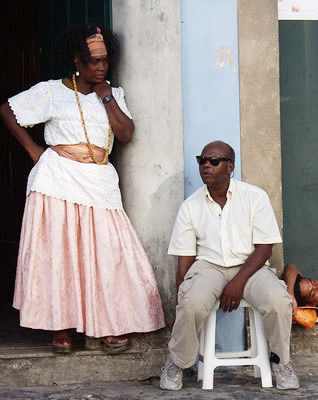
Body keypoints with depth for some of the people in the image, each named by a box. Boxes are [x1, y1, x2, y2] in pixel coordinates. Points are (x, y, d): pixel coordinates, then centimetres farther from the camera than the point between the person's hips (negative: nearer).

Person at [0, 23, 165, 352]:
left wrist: (106, 98, 1)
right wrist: (33, 149, 1)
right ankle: (61, 327, 8)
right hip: (58, 180, -2)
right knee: (57, 253, -1)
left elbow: (126, 134, 3)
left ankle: (111, 327, 7)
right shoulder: (52, 92, 6)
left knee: (108, 253, -3)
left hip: (99, 184, 3)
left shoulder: (113, 95, 16)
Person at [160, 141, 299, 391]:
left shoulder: (255, 197, -1)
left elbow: (264, 248, -5)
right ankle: (176, 363, -7)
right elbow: (184, 259, 5)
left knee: (279, 300, -30)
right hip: (208, 265, 1)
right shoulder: (190, 206, 4)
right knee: (192, 303, -33)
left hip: (249, 265, 0)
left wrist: (238, 282, -19)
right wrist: (182, 296, -8)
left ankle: (281, 361, -2)